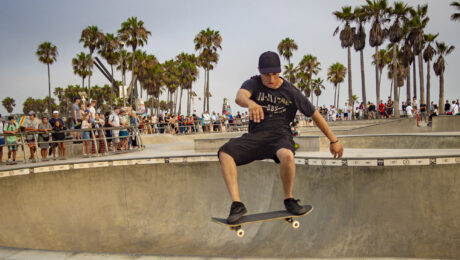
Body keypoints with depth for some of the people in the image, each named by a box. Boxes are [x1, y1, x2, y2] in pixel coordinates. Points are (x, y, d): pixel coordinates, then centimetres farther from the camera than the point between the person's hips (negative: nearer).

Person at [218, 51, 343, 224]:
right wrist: (251, 103, -47)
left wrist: (334, 140, 14)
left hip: (280, 136, -1)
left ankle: (289, 199, -11)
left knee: (287, 156, -38)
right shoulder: (253, 84, 4)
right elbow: (239, 97, -21)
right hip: (256, 136, 2)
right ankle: (237, 204, -25)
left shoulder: (291, 92, 4)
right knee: (225, 152, -24)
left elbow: (315, 115, 11)